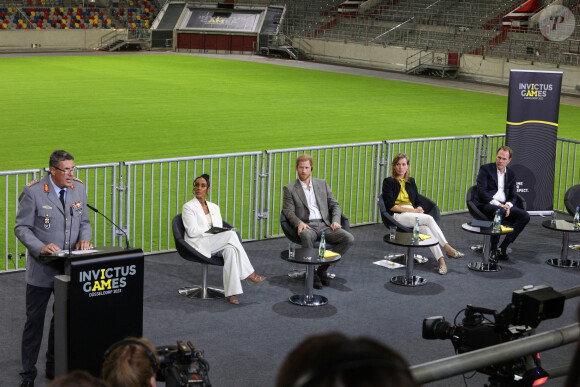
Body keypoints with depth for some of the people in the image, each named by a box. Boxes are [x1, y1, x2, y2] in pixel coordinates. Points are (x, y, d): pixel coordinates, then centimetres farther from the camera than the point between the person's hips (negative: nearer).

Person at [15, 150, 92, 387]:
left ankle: (55, 367, 29)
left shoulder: (79, 188, 3)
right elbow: (21, 228, -10)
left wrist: (84, 239, -9)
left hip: (71, 269, 5)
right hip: (42, 268, -5)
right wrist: (41, 248, -24)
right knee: (35, 320, 3)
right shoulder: (33, 192, -13)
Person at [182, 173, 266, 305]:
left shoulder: (214, 208, 21)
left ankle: (232, 293, -39)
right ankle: (249, 274, -23)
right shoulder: (188, 207, 3)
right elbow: (192, 231, -9)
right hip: (197, 245, -5)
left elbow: (220, 229, 15)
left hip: (216, 243, 6)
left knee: (230, 249, -32)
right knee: (231, 234, -27)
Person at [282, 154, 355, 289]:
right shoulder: (290, 188, 10)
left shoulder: (322, 184, 19)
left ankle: (323, 268, -10)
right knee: (306, 236, -41)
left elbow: (334, 204, 17)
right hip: (307, 226, -4)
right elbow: (288, 211, 2)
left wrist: (335, 221, -3)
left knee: (349, 238, -22)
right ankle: (312, 273, -25)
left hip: (325, 224, 4)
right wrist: (299, 223, -18)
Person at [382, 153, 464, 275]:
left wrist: (419, 209, -2)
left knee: (425, 228, -32)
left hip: (413, 213, 4)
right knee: (429, 219, -30)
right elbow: (391, 206, -6)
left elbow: (418, 202, 23)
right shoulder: (389, 182, 5)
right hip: (398, 216, -4)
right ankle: (447, 248, -31)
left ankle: (441, 259, -42)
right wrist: (411, 210, -13)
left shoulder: (411, 181, 22)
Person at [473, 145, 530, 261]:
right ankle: (493, 249, -27)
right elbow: (481, 191, -7)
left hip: (504, 205, 5)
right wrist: (497, 204, -19)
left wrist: (508, 205, -10)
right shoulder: (485, 169, 4)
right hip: (486, 204, -5)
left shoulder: (511, 174, 19)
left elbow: (513, 195, 15)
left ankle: (503, 247, -20)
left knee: (525, 216, -20)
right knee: (500, 211, -39)